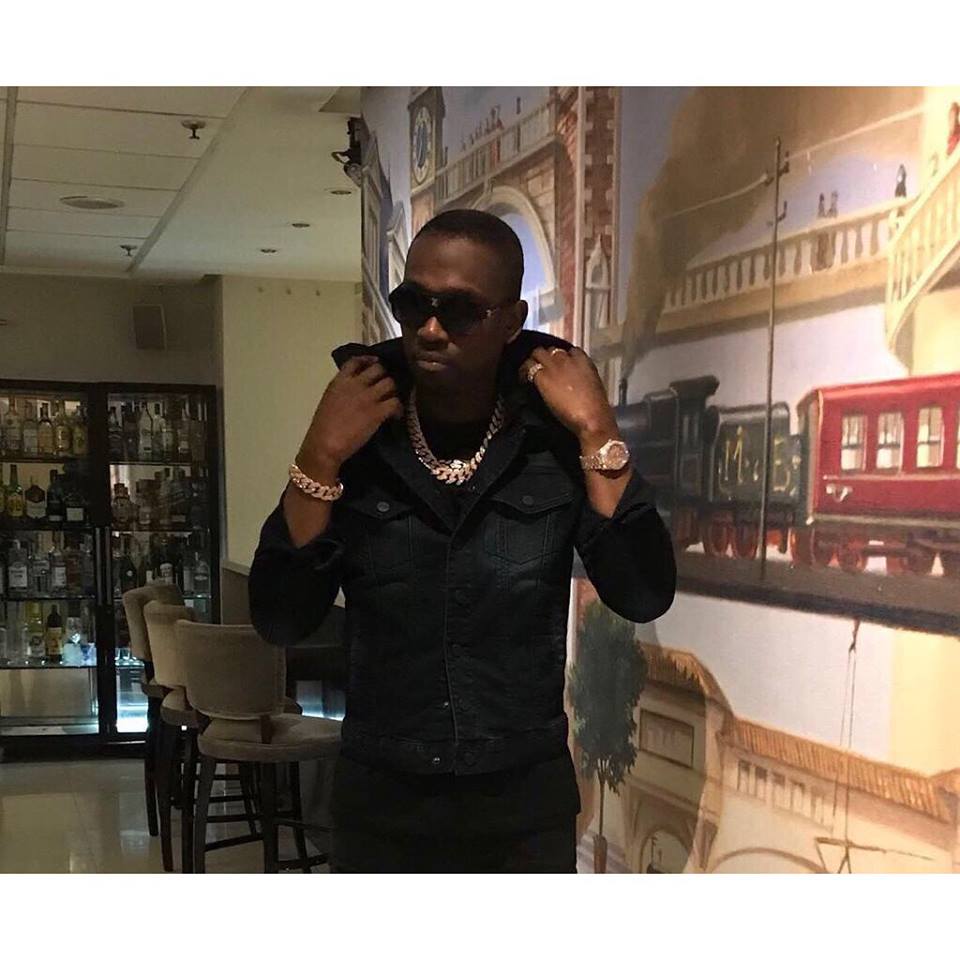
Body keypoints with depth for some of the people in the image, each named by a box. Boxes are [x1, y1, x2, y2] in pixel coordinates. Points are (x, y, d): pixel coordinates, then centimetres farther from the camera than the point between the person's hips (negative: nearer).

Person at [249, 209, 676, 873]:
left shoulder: (556, 441, -7)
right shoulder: (357, 443, -5)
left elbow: (644, 596, -15)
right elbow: (280, 621, -10)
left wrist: (599, 432, -19)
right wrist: (320, 458, -19)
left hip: (526, 804, 0)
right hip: (382, 805, 1)